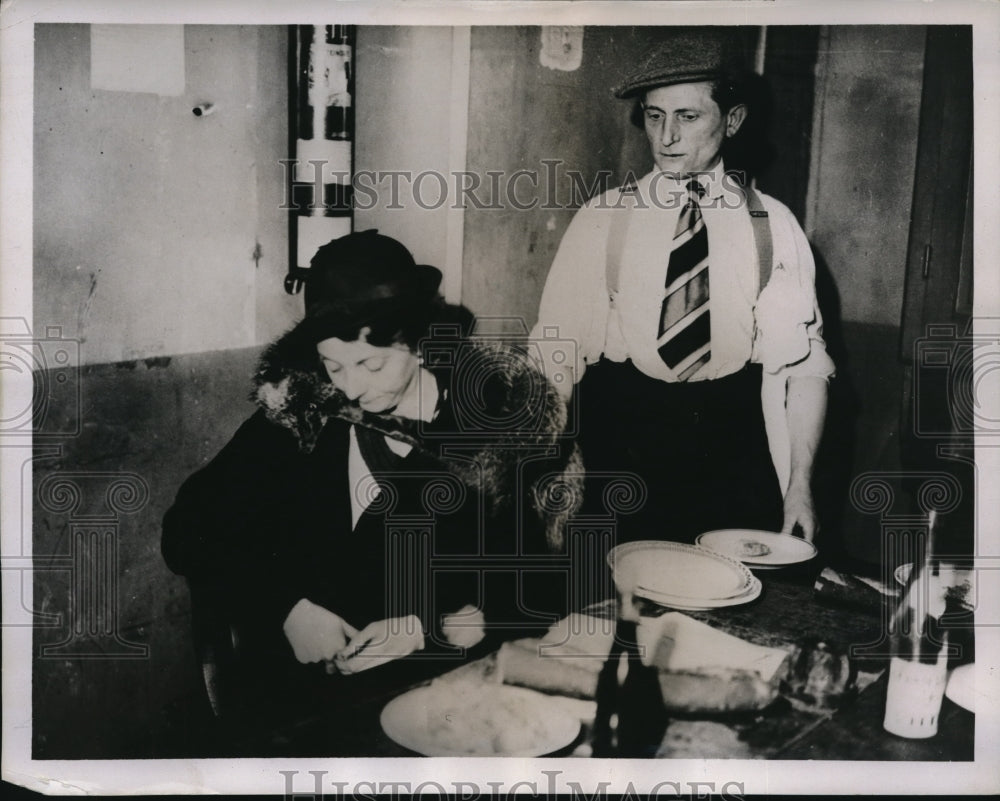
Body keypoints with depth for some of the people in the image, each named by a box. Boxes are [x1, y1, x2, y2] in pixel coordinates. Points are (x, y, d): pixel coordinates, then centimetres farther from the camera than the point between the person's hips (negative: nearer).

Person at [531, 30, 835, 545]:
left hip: (736, 456, 1)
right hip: (619, 447, 0)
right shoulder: (601, 220, 3)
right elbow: (555, 357, -1)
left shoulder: (773, 226, 5)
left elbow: (804, 362, 3)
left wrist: (800, 484, -5)